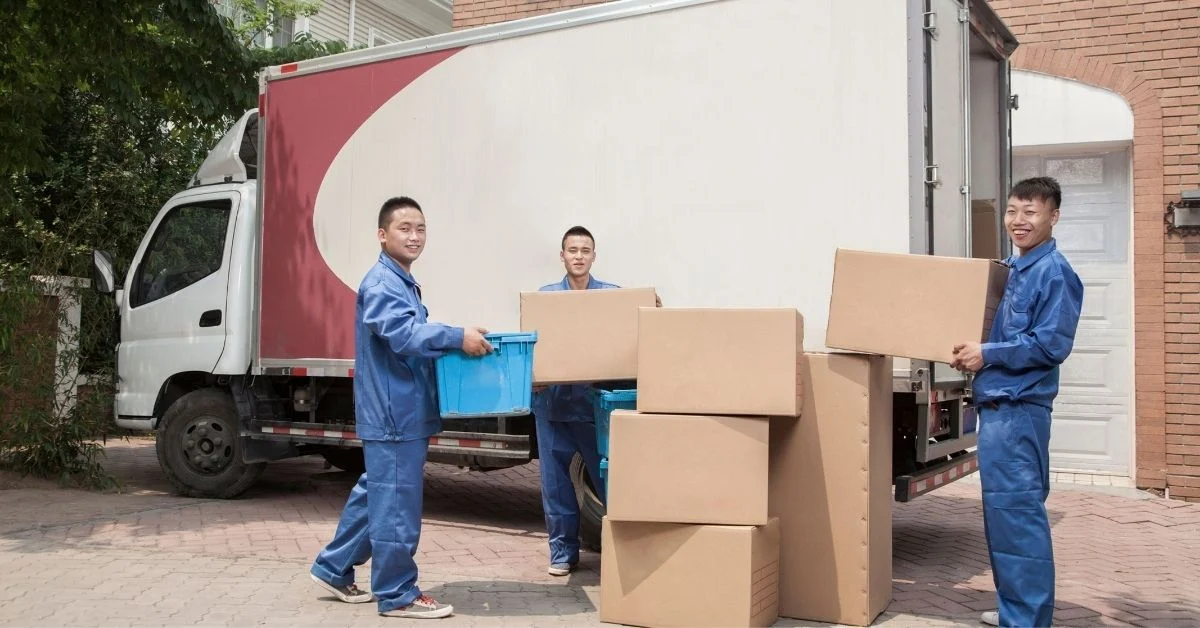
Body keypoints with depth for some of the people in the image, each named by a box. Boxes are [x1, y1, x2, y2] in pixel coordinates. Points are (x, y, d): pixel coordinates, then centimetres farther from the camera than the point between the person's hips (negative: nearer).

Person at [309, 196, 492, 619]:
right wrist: (459, 337, -31)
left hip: (400, 412, 10)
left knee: (375, 494, 18)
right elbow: (405, 333, -29)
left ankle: (334, 570, 30)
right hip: (394, 414, -10)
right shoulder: (380, 284, -15)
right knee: (396, 503, -3)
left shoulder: (404, 283, 17)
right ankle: (397, 595, 7)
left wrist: (454, 340, 10)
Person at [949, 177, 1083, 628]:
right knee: (1007, 511, 17)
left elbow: (1052, 344, -18)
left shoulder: (1054, 272, -11)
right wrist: (974, 353, 9)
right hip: (998, 404, 10)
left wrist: (987, 354, -16)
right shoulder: (1014, 269, 15)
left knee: (1017, 513, -7)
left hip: (1019, 408, -10)